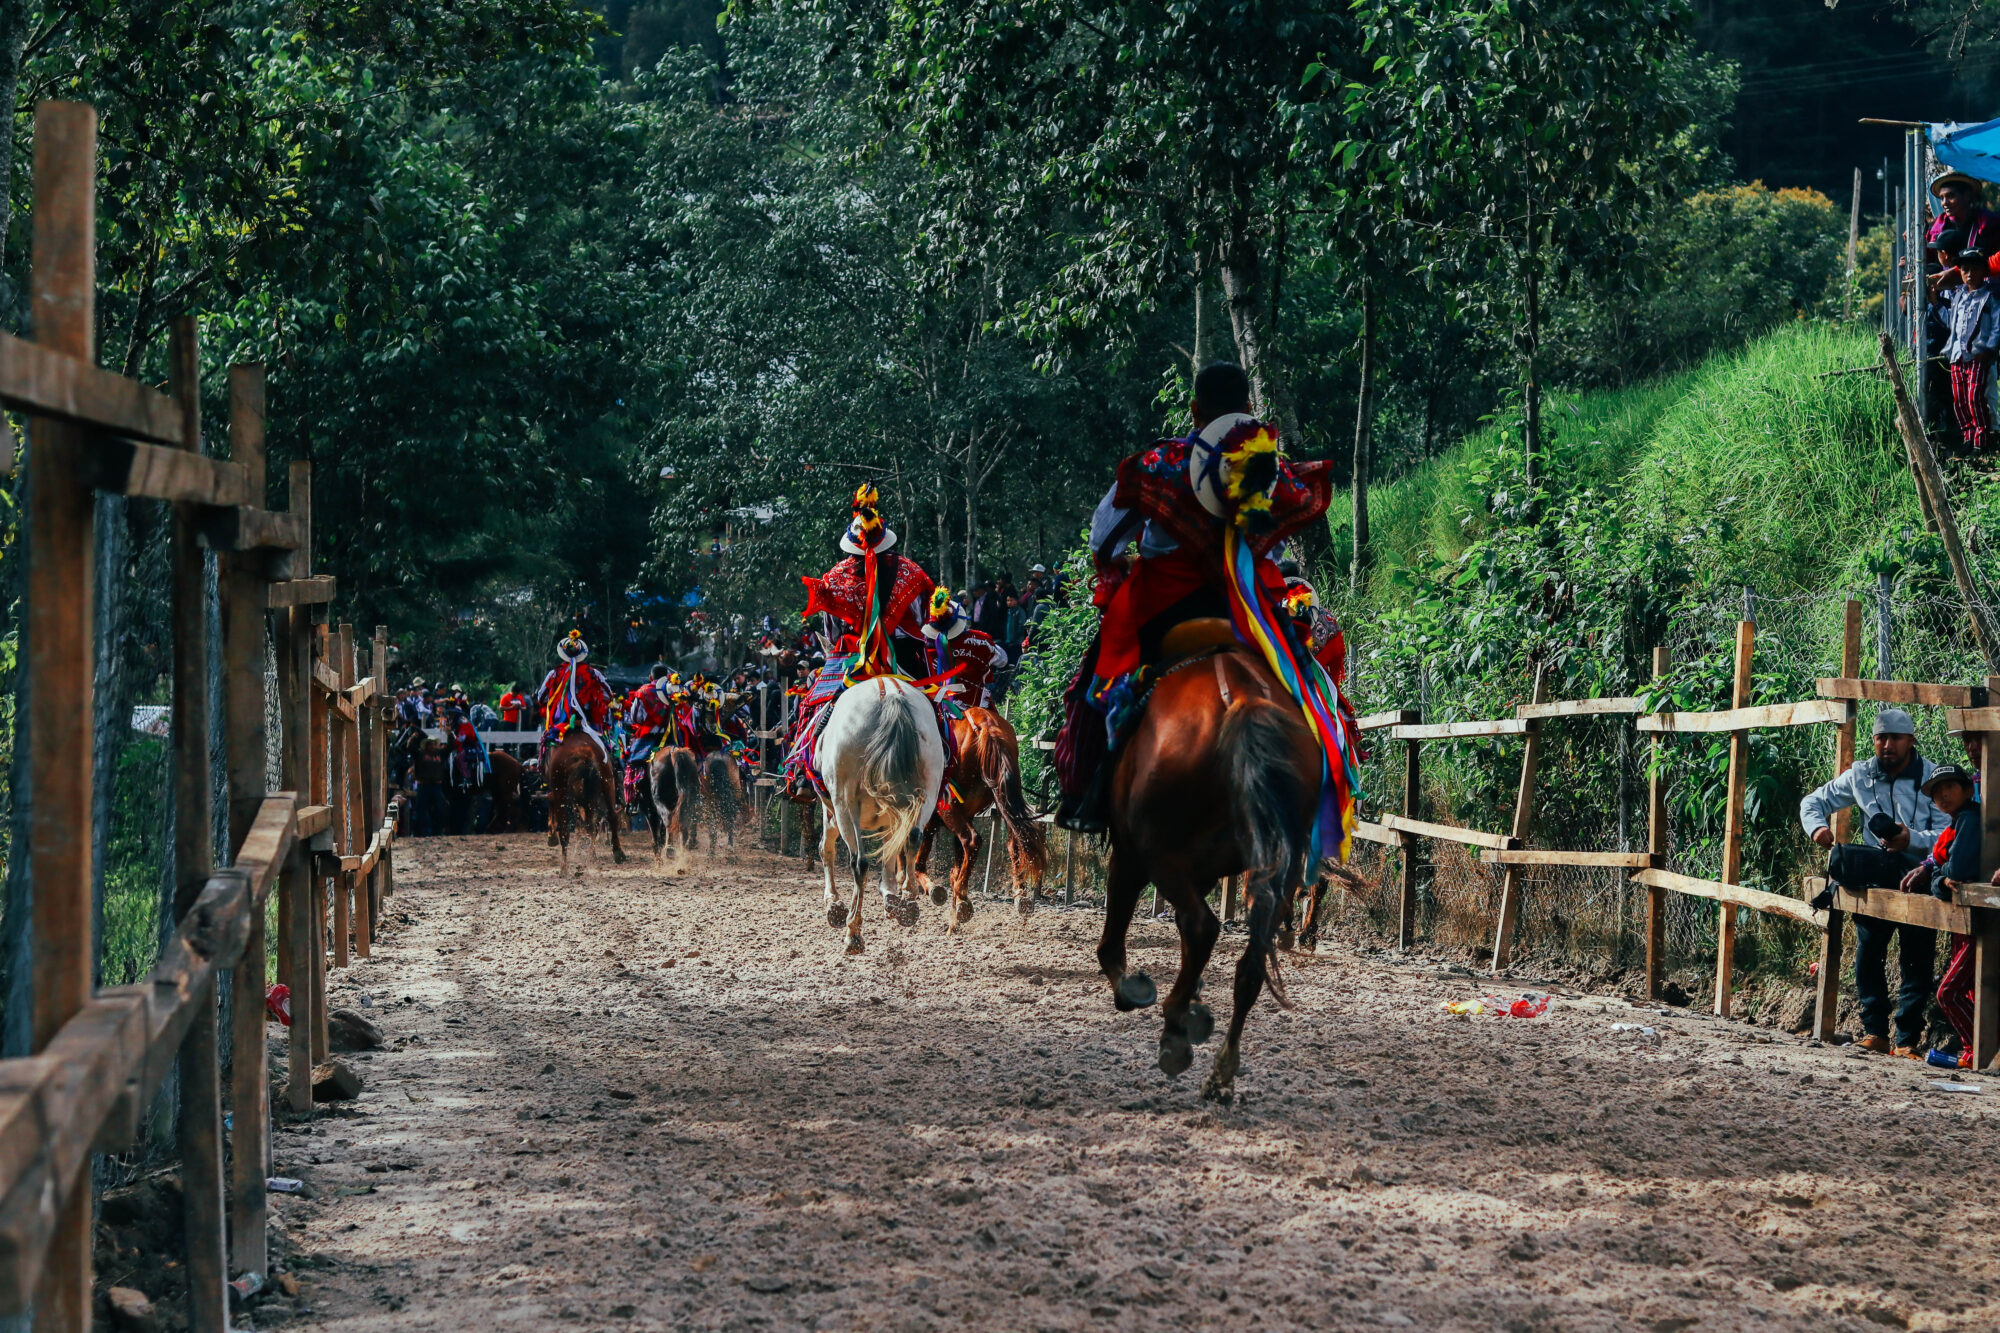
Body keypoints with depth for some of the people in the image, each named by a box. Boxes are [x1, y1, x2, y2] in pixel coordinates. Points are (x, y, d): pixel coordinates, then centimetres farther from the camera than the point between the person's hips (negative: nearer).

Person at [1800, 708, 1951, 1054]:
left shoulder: (1932, 779, -3)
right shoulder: (1861, 775, 7)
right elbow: (1813, 802, 16)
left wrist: (1912, 839, -29)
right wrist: (1817, 827, -6)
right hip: (1873, 879, 3)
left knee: (1918, 961, -4)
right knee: (1867, 954, -5)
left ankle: (1907, 1039, 1)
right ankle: (1875, 1031, 3)